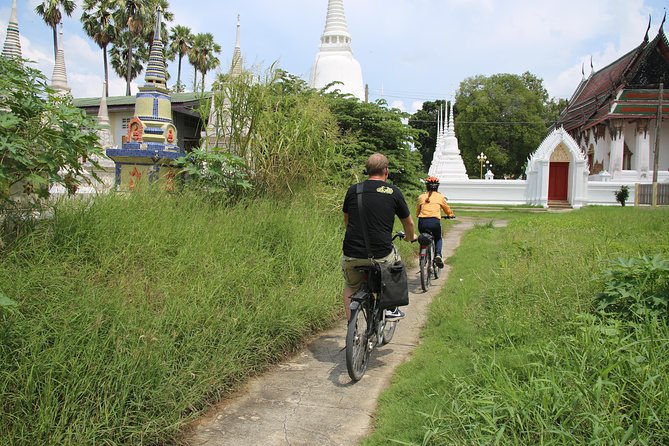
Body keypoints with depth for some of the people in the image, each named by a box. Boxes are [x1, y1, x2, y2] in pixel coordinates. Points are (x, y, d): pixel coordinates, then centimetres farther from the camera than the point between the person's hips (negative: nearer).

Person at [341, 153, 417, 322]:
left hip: (352, 256, 1)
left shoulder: (353, 190, 7)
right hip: (381, 256, -1)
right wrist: (411, 237, 40)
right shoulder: (394, 192, 3)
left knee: (350, 286, 29)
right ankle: (391, 309, 31)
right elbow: (408, 223, 17)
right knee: (395, 259, 32)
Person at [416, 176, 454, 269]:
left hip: (422, 222, 1)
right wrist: (451, 215, 48)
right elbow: (447, 209, 27)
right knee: (438, 239, 25)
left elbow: (417, 213, 24)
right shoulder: (440, 197, 12)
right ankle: (438, 255, 1)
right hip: (434, 222, -1)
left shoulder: (421, 197, 15)